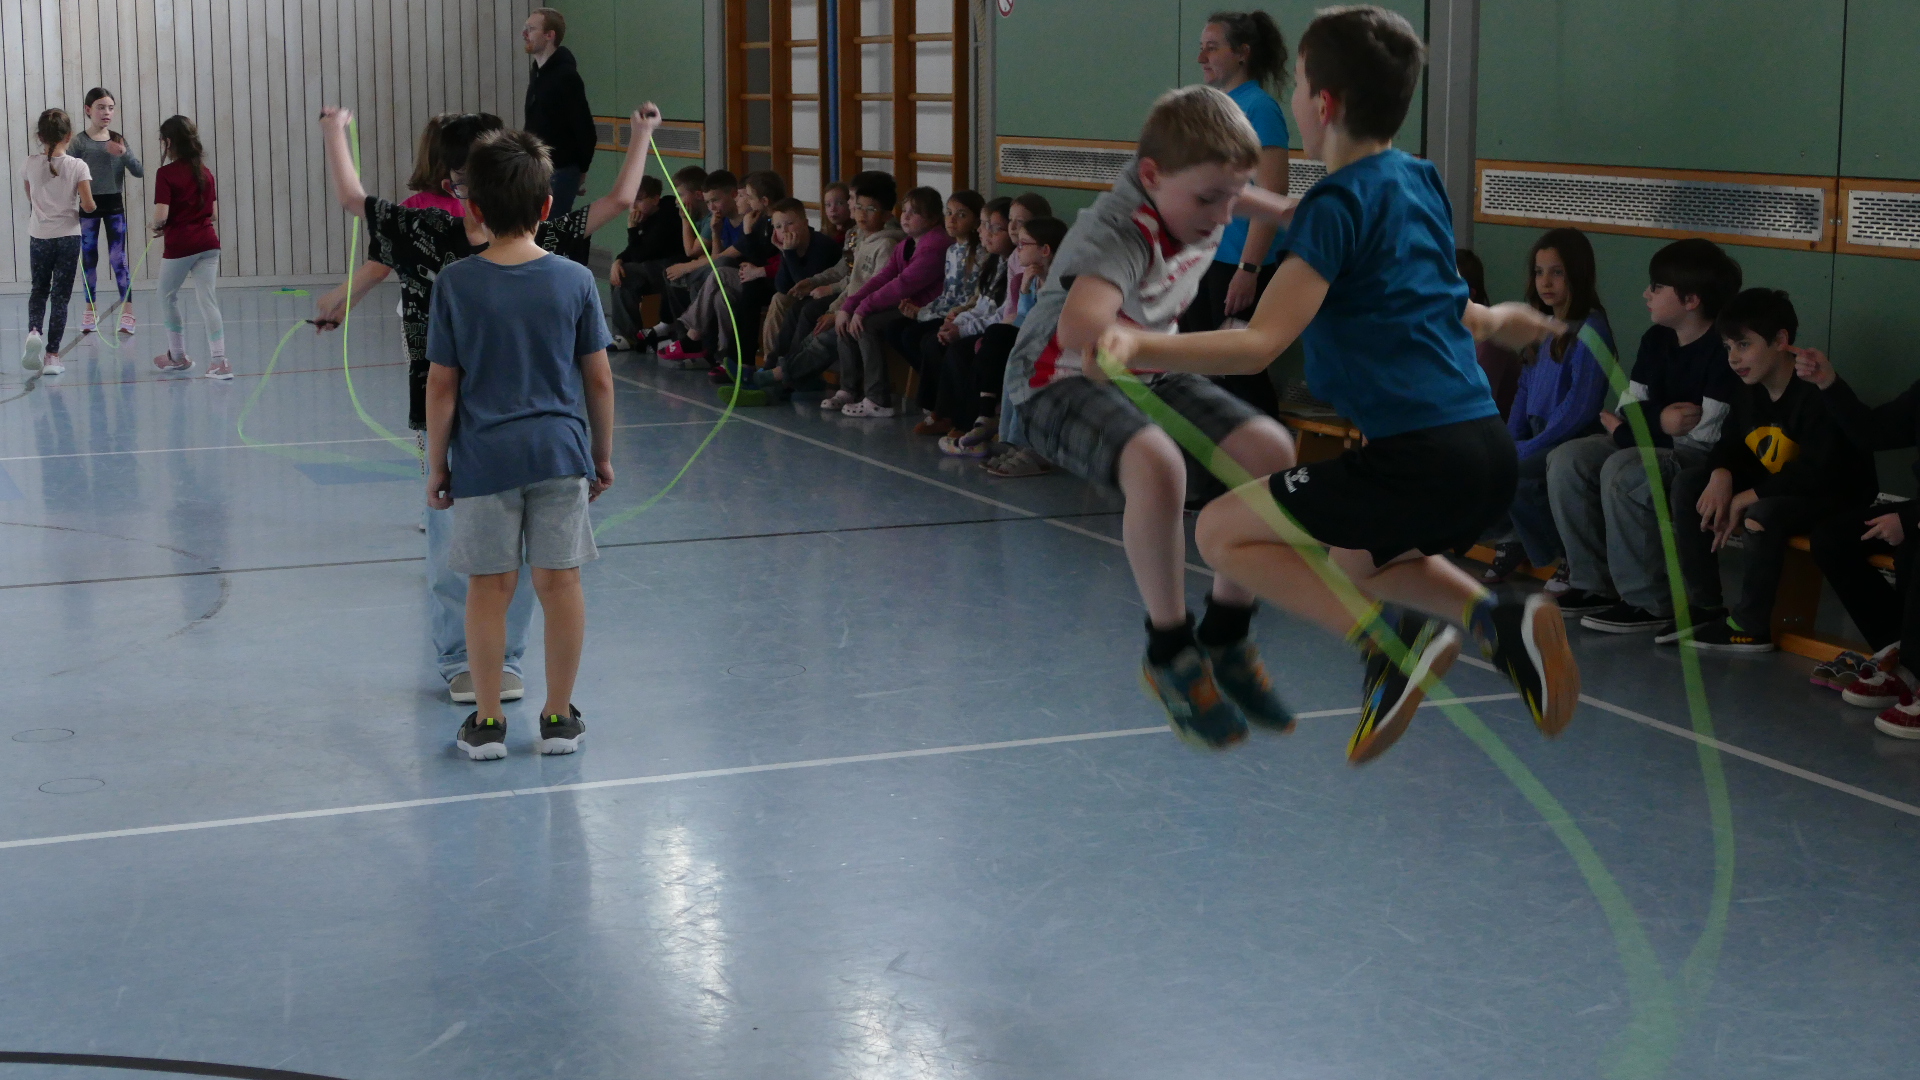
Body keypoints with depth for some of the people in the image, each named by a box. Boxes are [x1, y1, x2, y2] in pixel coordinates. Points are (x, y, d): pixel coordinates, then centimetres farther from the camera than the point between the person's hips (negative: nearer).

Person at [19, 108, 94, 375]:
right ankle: (52, 354, 5)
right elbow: (88, 206, -15)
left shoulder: (30, 164, -3)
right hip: (68, 236, -2)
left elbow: (31, 197, 12)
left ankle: (34, 331, -8)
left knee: (39, 289, 19)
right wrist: (86, 205, 8)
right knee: (60, 295, 6)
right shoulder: (77, 166, -11)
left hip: (39, 236, 2)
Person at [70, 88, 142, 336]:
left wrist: (124, 153, -17)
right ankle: (90, 310, 20)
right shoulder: (79, 142, -6)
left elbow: (140, 172, -1)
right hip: (89, 206, -1)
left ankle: (127, 311, 1)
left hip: (114, 204, 1)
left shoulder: (119, 140, 3)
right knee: (89, 259, 8)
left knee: (118, 259, -2)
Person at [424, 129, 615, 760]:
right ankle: (559, 717, 15)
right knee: (560, 582, 7)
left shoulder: (455, 284, -6)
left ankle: (487, 721, 15)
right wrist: (603, 454, 14)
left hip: (483, 457, -1)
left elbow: (442, 387, -4)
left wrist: (436, 465, 6)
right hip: (560, 451, 1)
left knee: (489, 588, 7)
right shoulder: (575, 281, -3)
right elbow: (599, 381, 2)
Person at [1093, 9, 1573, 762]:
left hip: (1419, 456, -9)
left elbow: (1261, 344, -20)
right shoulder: (1421, 183, 15)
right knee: (1346, 559, 30)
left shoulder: (1338, 203, -9)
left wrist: (1139, 347, -30)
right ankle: (1502, 621, 8)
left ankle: (1395, 642, -11)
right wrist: (1494, 320, 55)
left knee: (1222, 531, 2)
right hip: (1488, 448, 9)